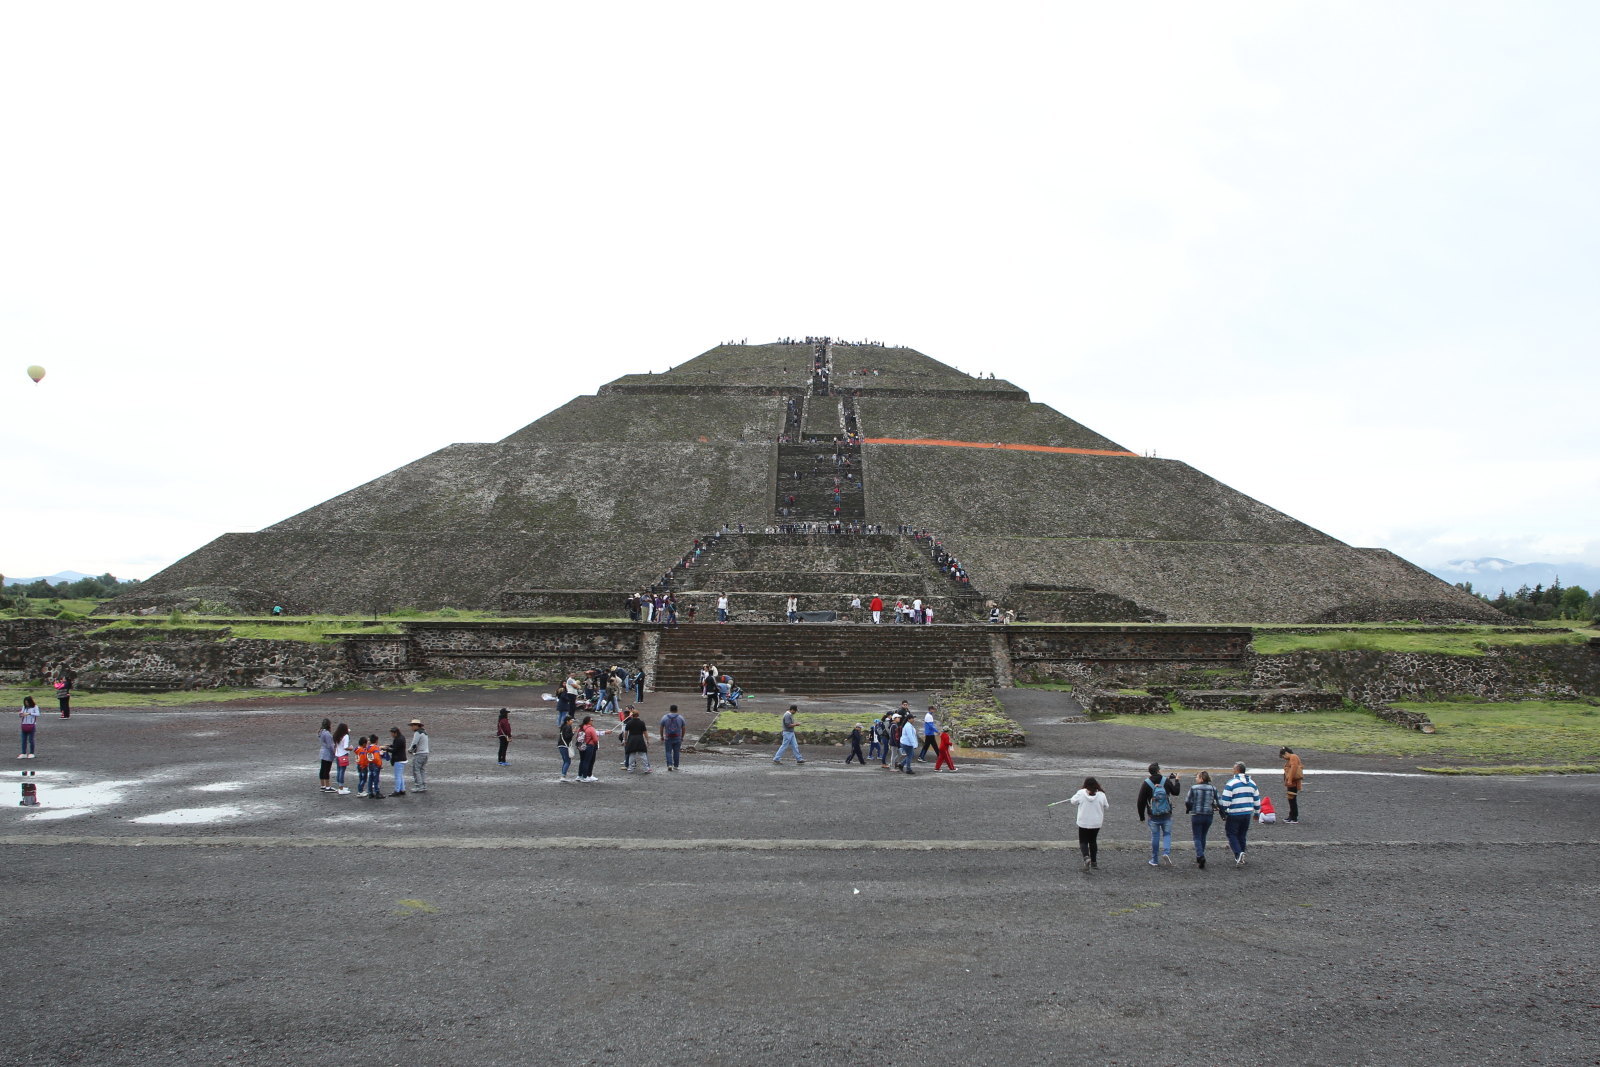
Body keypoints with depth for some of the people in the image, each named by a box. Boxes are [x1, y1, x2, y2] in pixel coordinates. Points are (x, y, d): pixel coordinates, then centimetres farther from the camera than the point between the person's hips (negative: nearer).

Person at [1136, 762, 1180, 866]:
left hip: (1153, 816, 0)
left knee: (1155, 836, 8)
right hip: (1166, 815, 0)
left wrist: (1141, 816, 6)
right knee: (1167, 834, 13)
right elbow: (1175, 792, 12)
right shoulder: (1167, 781, -3)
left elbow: (1141, 801, -3)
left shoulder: (1146, 784, -5)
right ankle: (1166, 852, -10)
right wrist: (1177, 781, 28)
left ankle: (1155, 860, 12)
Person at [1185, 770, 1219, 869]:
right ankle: (1199, 858, 23)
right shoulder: (1213, 788, -1)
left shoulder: (1193, 788, -9)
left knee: (1197, 837, 3)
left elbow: (1188, 802, -4)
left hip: (1196, 815, -3)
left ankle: (1200, 856, -18)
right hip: (1209, 815, 3)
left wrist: (1188, 809, 16)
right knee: (1203, 837, 17)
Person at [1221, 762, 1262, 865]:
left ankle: (1238, 854, -18)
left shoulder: (1232, 783, -12)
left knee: (1232, 834, 2)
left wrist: (1223, 812, -1)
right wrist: (1257, 812, 26)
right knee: (1242, 835, 15)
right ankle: (1240, 858, 20)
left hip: (1234, 814, -6)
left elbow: (1225, 800, -14)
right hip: (1248, 813, 6)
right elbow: (1257, 799, 16)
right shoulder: (1252, 783, 9)